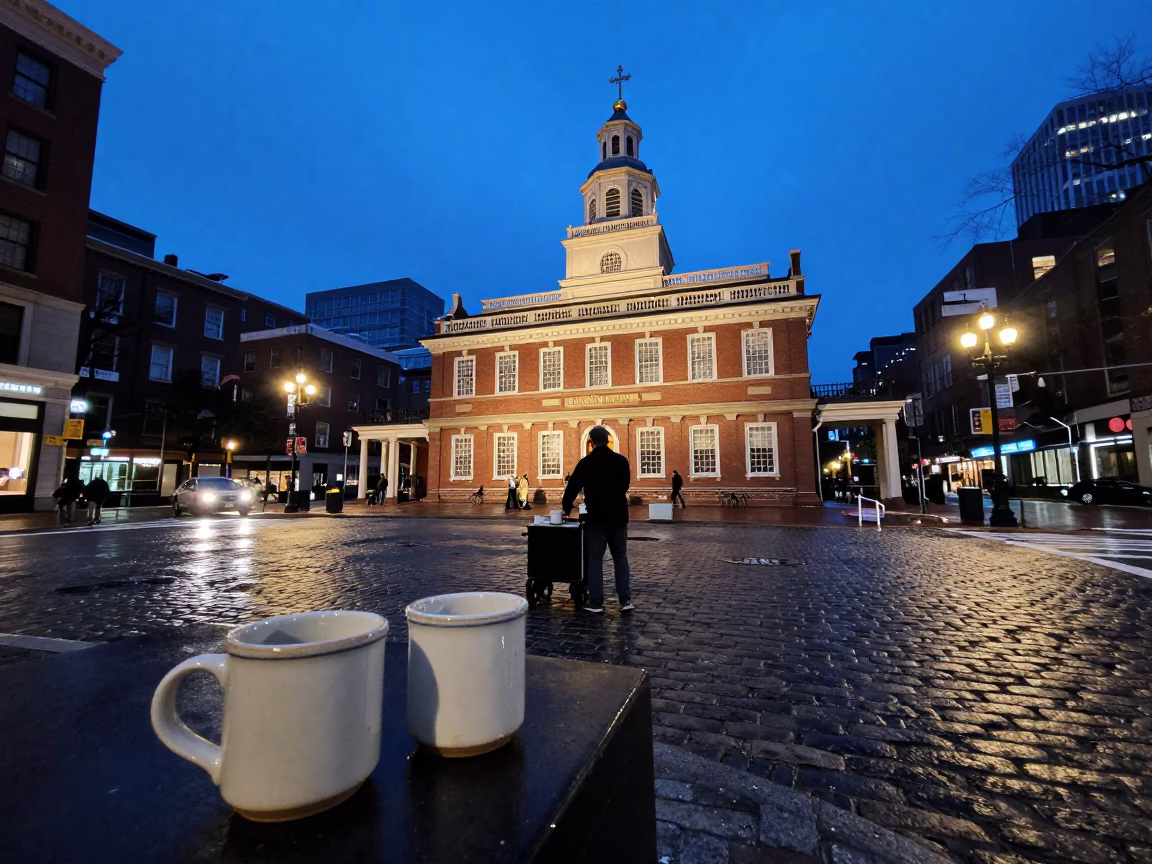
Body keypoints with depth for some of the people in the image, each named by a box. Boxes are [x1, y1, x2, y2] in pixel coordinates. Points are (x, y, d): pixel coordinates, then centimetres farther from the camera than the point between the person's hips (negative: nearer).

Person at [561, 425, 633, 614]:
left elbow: (573, 487, 2)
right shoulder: (622, 461, 2)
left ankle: (596, 603, 8)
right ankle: (626, 600, 10)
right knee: (621, 559, 12)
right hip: (618, 517, 3)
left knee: (594, 560, 6)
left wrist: (566, 508, 20)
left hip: (596, 519, -3)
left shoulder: (586, 463, -6)